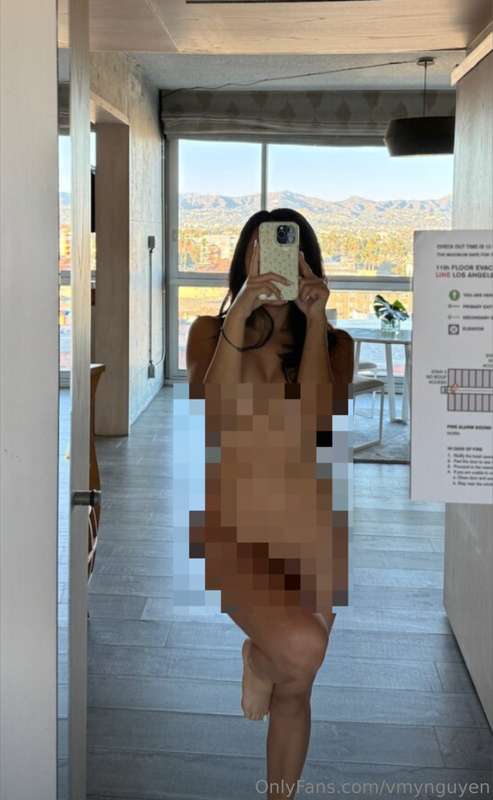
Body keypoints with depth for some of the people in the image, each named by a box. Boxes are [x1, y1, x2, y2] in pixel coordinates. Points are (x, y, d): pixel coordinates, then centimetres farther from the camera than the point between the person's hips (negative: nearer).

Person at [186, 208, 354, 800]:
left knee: (295, 690, 13)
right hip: (230, 528, -2)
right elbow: (215, 423, -14)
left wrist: (315, 321, -16)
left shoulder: (335, 342, 2)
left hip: (312, 532, 2)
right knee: (301, 648, -28)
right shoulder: (209, 330, 1)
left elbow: (316, 419, -14)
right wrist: (237, 321, -21)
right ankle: (260, 660, 9)